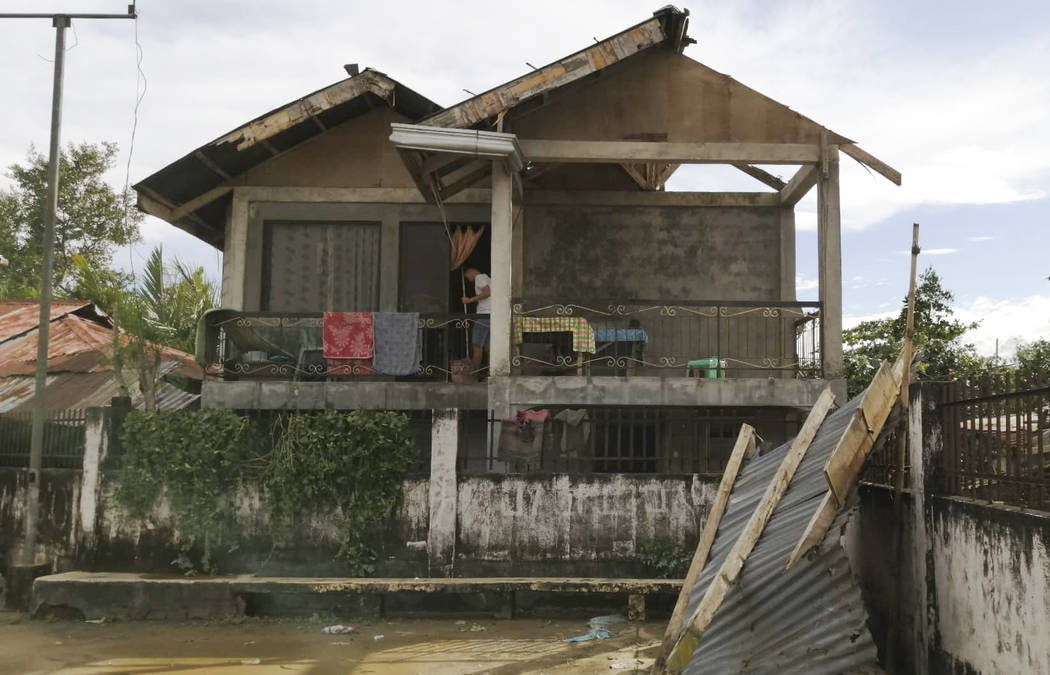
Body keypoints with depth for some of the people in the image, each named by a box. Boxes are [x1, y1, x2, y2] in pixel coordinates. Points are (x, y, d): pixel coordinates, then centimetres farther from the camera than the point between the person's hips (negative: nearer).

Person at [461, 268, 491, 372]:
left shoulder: (479, 277, -2)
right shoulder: (487, 279, 26)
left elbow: (487, 293, -17)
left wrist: (470, 300, -13)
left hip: (484, 315, -9)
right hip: (492, 315, 9)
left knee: (477, 346, -9)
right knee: (488, 347, 7)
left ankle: (474, 372, -12)